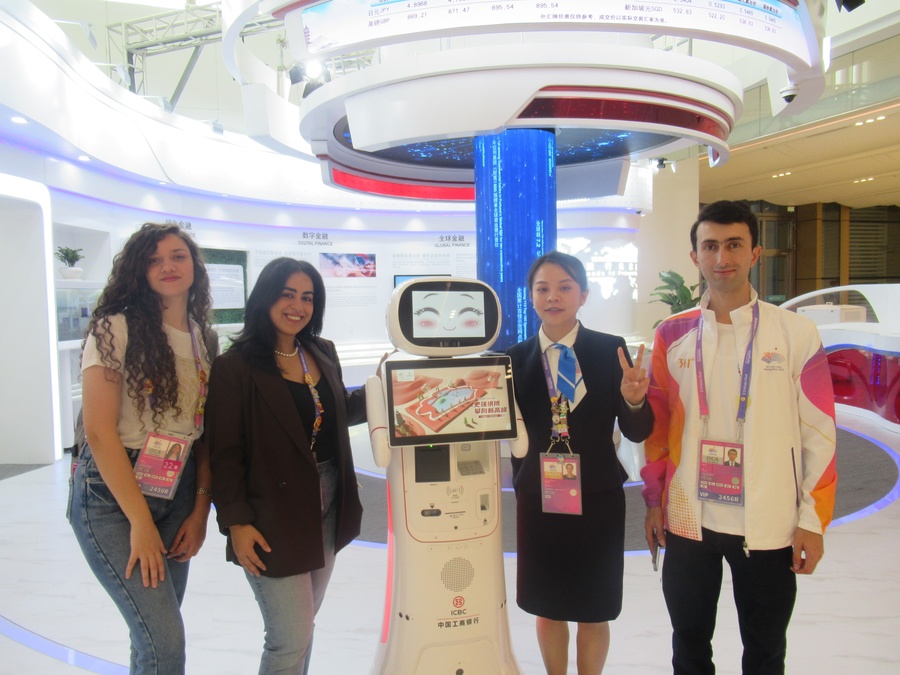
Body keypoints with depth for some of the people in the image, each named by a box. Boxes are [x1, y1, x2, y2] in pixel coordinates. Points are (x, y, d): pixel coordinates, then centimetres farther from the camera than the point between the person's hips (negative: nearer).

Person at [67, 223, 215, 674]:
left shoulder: (201, 338, 7)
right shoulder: (116, 329, -10)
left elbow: (204, 431, 8)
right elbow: (99, 432, -15)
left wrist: (200, 509, 1)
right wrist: (140, 521, -14)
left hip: (178, 492, 5)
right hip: (111, 495, -5)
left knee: (156, 631, 11)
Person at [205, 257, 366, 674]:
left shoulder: (323, 353, 7)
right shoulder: (236, 366, -12)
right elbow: (224, 452, -12)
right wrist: (236, 522, -15)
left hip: (328, 508, 7)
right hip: (274, 518, -6)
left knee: (302, 625, 19)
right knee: (291, 639, 0)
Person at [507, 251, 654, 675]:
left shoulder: (611, 351, -8)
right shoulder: (516, 358, -3)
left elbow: (637, 433, -9)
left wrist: (634, 400, -27)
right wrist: (522, 487, -15)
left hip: (597, 499, -1)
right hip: (538, 499, 2)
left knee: (593, 613, 14)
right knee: (546, 609, 18)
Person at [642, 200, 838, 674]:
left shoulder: (796, 333, -5)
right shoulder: (673, 335, 1)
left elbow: (819, 432, -4)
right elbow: (657, 424, 5)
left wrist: (813, 519, -5)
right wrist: (654, 500, 5)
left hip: (769, 526, -1)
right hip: (688, 521, 2)